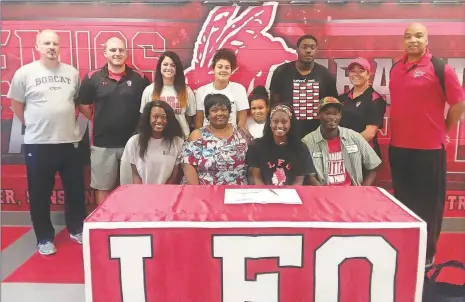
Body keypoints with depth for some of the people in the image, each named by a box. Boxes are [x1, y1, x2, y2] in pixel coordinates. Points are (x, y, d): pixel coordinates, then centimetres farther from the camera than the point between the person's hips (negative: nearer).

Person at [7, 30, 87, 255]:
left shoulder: (72, 72, 5)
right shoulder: (24, 73, -3)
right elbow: (16, 105, 4)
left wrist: (71, 123, 10)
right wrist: (33, 125, 5)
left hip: (70, 141, 3)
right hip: (38, 144, -2)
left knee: (76, 190, 13)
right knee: (40, 194, 7)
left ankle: (77, 229, 32)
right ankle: (44, 238, 23)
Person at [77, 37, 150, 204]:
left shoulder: (139, 78, 0)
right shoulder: (92, 78, -1)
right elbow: (83, 106, 7)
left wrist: (136, 124, 0)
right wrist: (99, 121, 3)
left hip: (132, 143, 0)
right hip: (102, 144, 0)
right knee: (103, 188, 13)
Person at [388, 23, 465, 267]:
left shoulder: (440, 68, -9)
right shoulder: (396, 69, 9)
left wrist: (443, 131, 3)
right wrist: (397, 133, 12)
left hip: (429, 149, -6)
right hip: (398, 148, 6)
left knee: (428, 203, 6)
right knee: (403, 202, 16)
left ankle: (427, 254, 21)